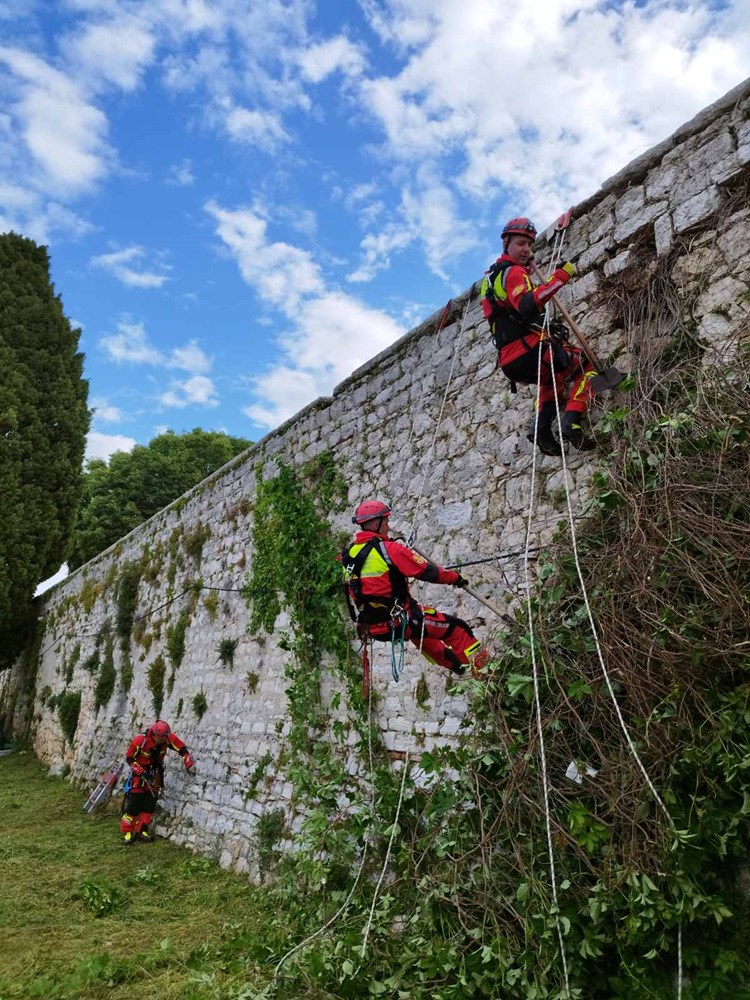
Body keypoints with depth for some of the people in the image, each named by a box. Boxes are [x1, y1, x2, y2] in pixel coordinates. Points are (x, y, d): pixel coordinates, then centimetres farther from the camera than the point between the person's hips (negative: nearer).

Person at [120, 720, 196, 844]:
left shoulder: (169, 738, -22)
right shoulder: (139, 740, -30)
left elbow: (182, 749, -11)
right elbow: (129, 758, -17)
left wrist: (189, 763, -24)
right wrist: (141, 772, -24)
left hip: (155, 772, 3)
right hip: (139, 770, -3)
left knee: (150, 803, 1)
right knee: (134, 804, -6)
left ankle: (141, 831, 12)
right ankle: (127, 832, 8)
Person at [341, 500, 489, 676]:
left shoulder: (349, 553, 3)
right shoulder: (389, 548, -18)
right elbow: (427, 572, -14)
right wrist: (455, 577, 1)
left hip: (373, 627, 8)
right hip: (398, 622, -8)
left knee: (418, 630, 36)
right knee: (455, 627, 4)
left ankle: (452, 663, 45)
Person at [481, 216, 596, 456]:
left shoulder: (492, 276, 23)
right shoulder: (514, 271, -6)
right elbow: (527, 305, -26)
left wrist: (526, 267, 36)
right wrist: (560, 277, -25)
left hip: (510, 364, 8)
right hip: (530, 351, -8)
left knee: (553, 379, 35)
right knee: (587, 365, 10)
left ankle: (541, 426, 10)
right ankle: (571, 421, -11)